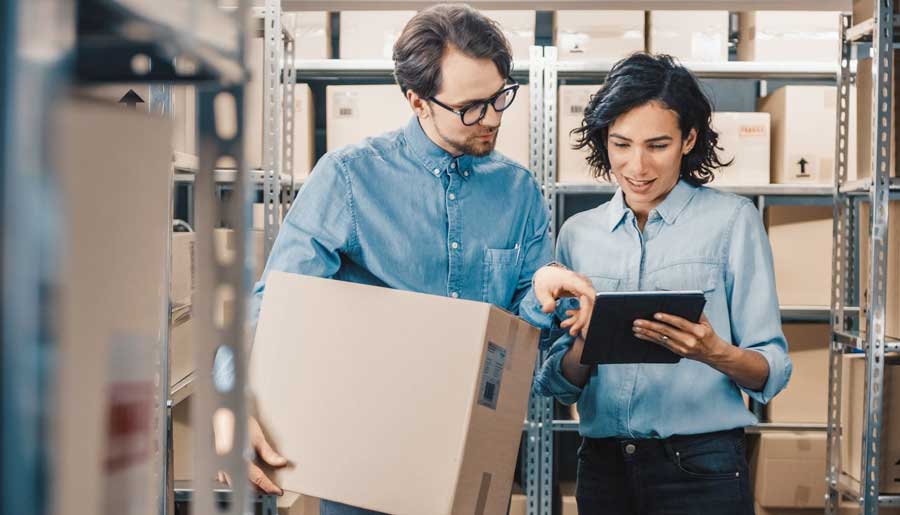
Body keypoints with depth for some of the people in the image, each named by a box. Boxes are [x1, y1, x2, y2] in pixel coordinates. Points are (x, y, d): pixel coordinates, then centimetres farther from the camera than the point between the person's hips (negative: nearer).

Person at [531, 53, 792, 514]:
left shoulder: (732, 219, -4)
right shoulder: (578, 234, 6)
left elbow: (771, 373, -6)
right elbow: (558, 384, 7)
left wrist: (716, 354, -25)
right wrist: (584, 349, -13)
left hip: (702, 470, -3)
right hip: (602, 466, 3)